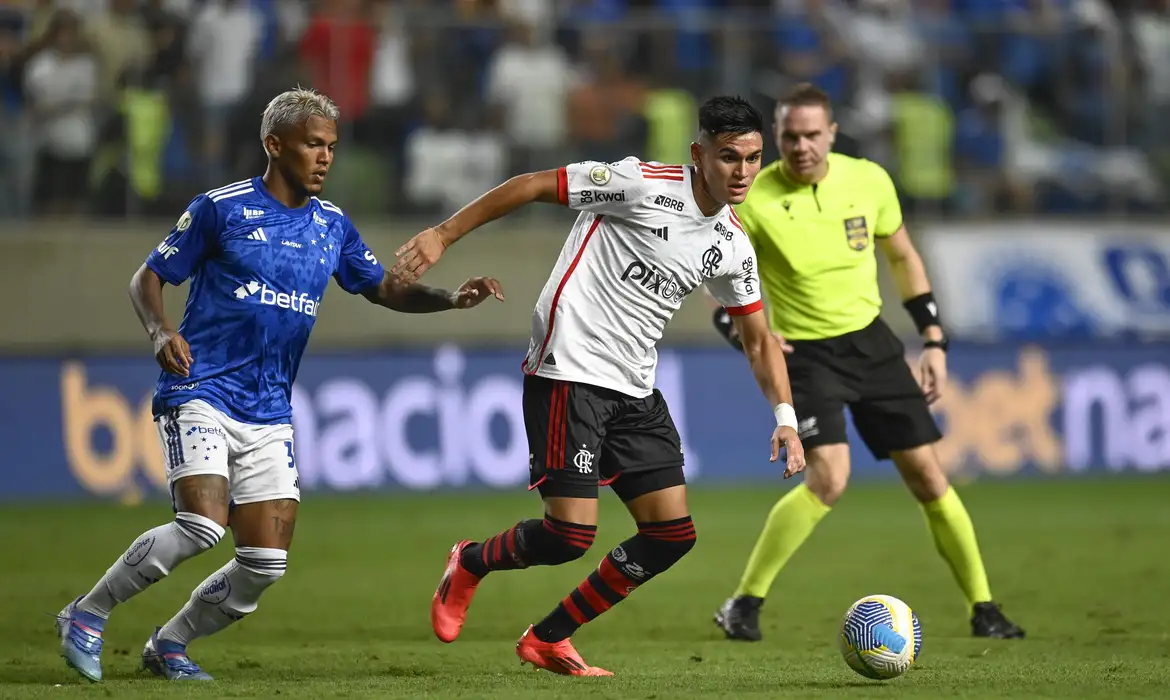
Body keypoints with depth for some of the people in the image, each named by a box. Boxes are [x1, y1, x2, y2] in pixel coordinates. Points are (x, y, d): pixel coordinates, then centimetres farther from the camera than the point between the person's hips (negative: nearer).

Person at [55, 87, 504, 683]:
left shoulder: (331, 225, 11)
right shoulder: (220, 208, -4)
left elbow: (384, 289, 17)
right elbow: (148, 279, 1)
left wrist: (453, 299, 0)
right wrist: (162, 334, -18)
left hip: (269, 415, 6)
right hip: (200, 394, -6)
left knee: (266, 563, -3)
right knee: (202, 527, -25)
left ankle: (169, 644, 18)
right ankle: (87, 615, -7)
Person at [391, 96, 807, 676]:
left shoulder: (733, 247, 8)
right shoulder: (642, 184, -13)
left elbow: (757, 338, 18)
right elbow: (533, 186, -9)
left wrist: (785, 416, 4)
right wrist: (443, 235, -12)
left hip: (634, 391, 8)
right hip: (568, 373, -8)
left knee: (672, 534, -1)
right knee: (570, 535, -14)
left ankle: (546, 641, 12)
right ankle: (470, 565, 18)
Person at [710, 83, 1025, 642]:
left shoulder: (868, 181, -6)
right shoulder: (753, 202, -16)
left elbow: (903, 257, 11)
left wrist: (934, 339, 7)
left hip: (870, 340, 4)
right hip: (805, 353, -4)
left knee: (926, 475, 2)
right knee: (828, 479, -23)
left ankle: (983, 610, 14)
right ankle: (743, 605, -12)